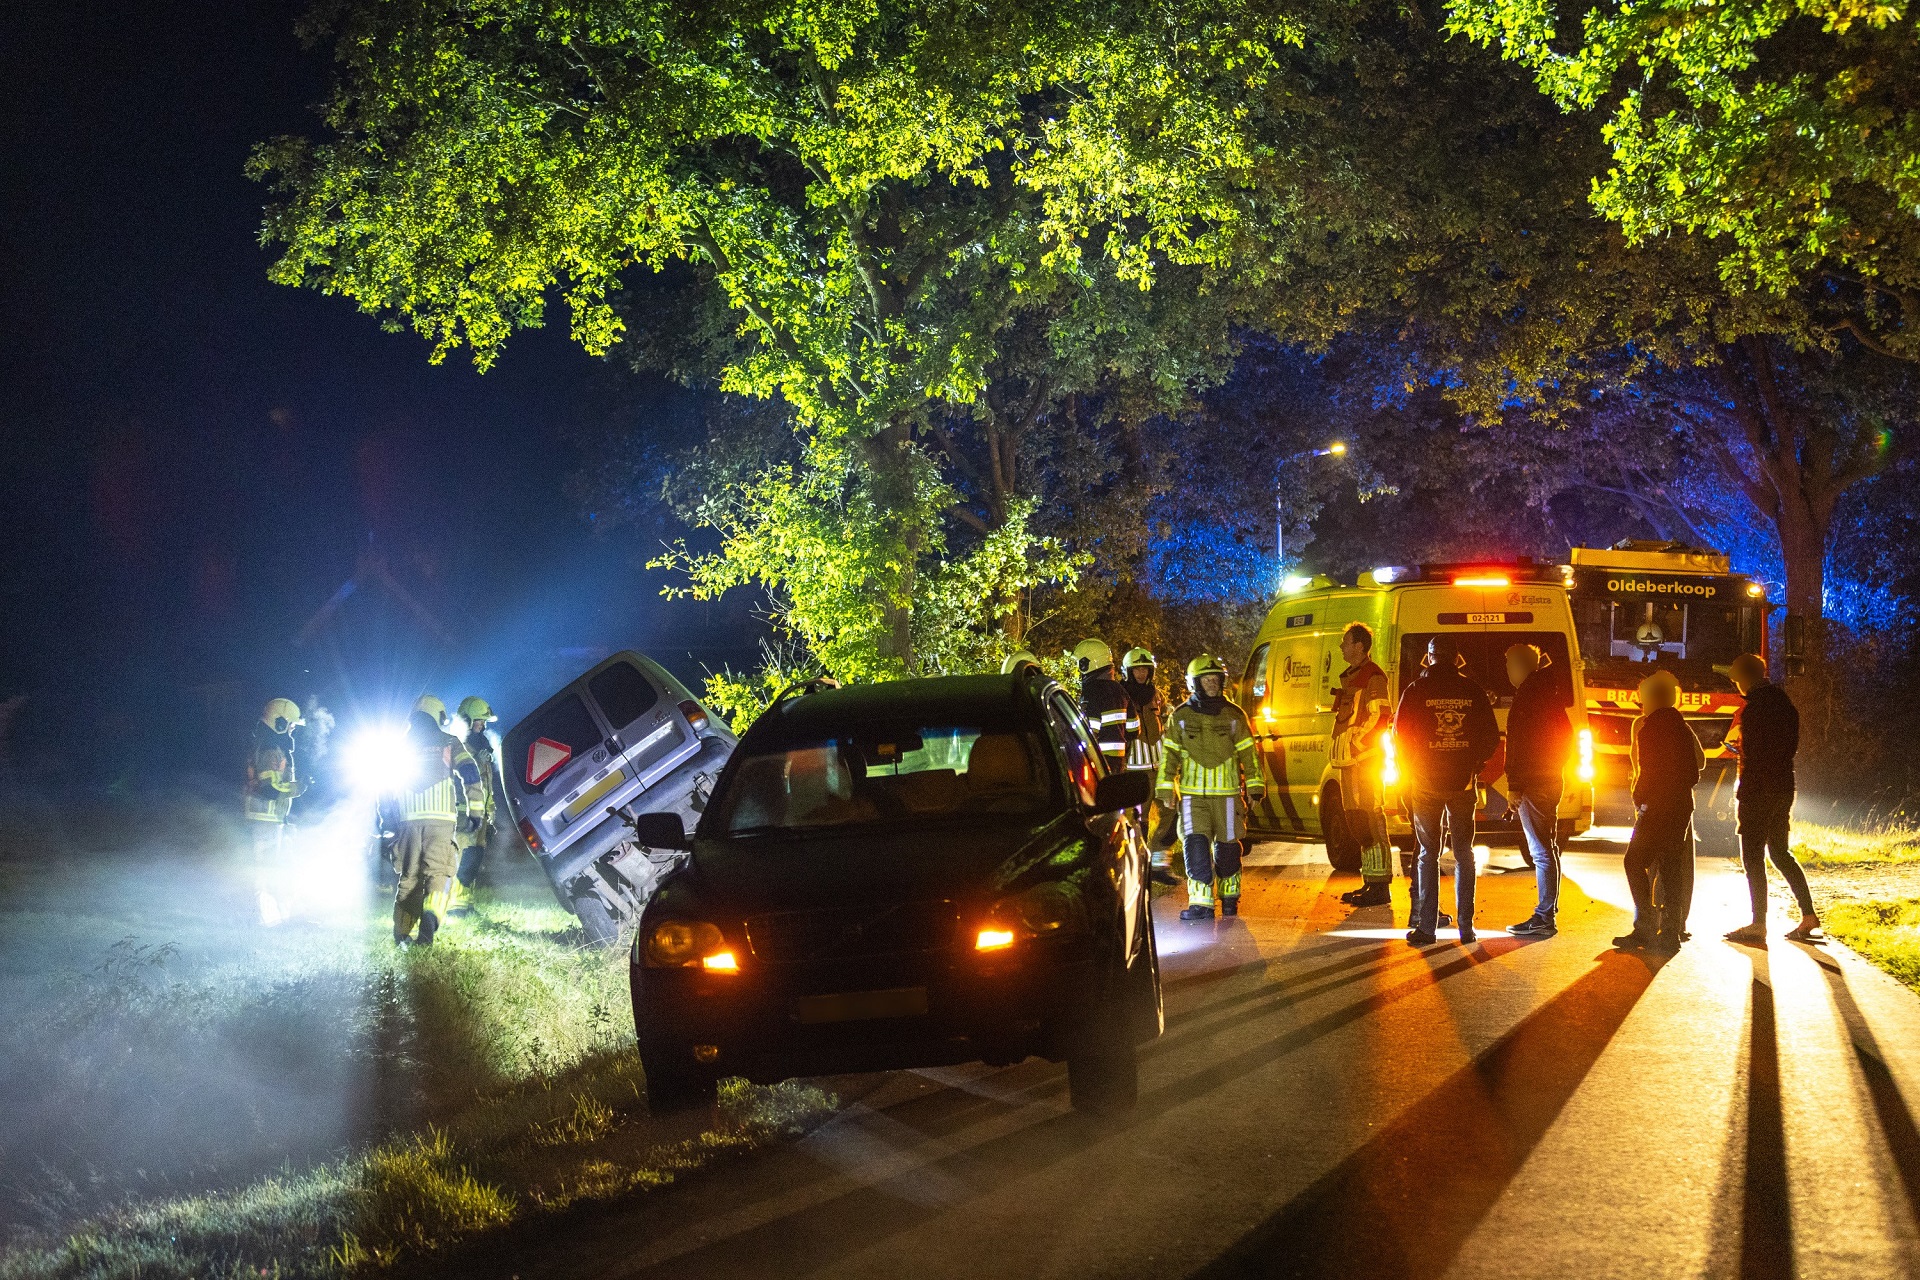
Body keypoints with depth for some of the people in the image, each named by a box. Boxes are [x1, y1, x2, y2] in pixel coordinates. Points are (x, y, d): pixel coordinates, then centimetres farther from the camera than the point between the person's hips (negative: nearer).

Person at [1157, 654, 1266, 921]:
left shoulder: (1234, 716, 6)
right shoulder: (1180, 717, 5)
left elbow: (1248, 753, 9)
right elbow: (1169, 754, 9)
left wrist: (1255, 786, 7)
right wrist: (1167, 787, 4)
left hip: (1227, 793, 0)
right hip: (1193, 794, 0)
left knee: (1227, 846, 7)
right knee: (1195, 846, -11)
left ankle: (1230, 895, 26)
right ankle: (1201, 903, -12)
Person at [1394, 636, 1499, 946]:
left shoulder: (1416, 691, -5)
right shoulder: (1472, 692, 0)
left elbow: (1400, 734, -4)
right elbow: (1491, 736, 1)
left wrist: (1411, 769, 9)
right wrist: (1474, 764, 13)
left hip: (1425, 784, -1)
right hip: (1463, 782, 1)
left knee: (1428, 854, 6)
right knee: (1463, 854, 10)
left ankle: (1427, 926, 1)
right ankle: (1466, 926, 9)